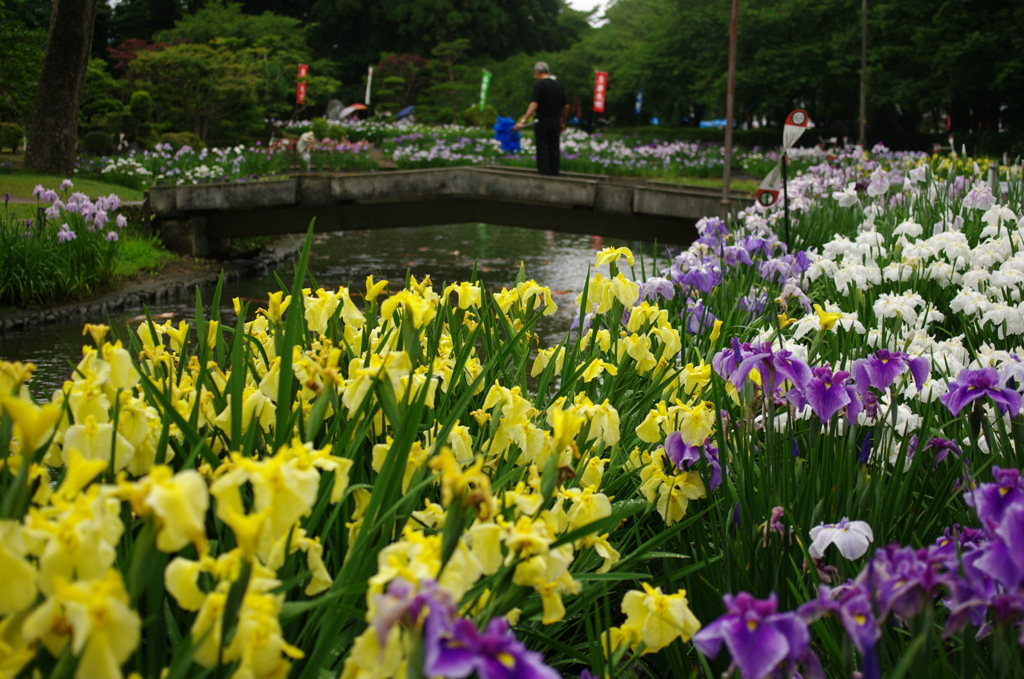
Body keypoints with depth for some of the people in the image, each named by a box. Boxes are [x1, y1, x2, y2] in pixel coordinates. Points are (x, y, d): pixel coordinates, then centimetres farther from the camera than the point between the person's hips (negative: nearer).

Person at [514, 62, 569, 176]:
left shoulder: (539, 85, -9)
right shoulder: (558, 85, 9)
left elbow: (534, 105, -19)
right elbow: (566, 106, 12)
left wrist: (523, 121, -21)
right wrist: (562, 123, 23)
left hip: (543, 121, -5)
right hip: (555, 122, 5)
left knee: (543, 149, -1)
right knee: (554, 149, 9)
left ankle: (544, 174, -4)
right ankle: (554, 174, 8)